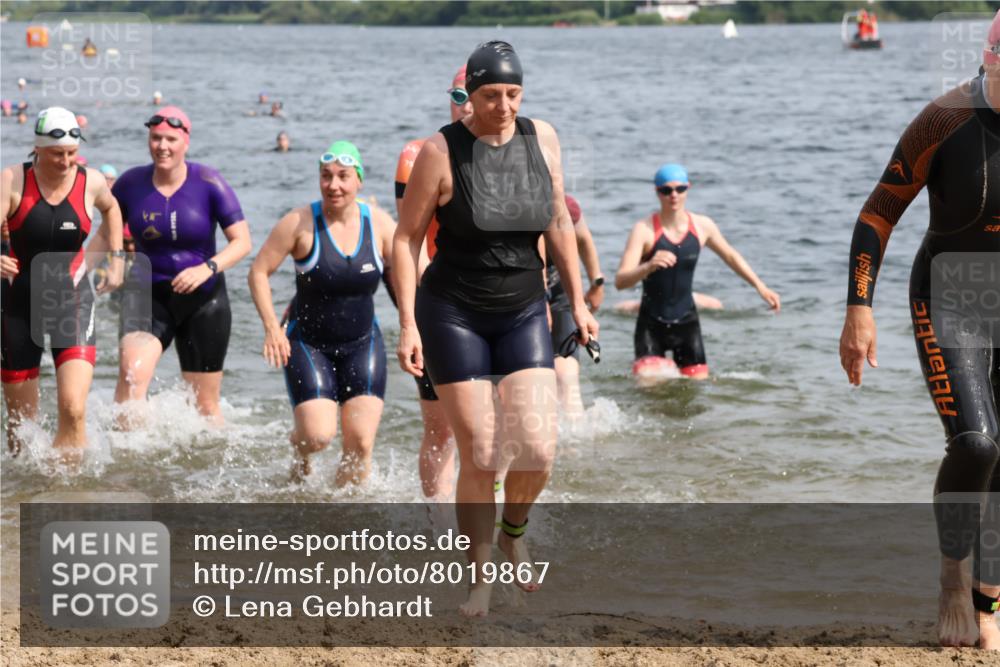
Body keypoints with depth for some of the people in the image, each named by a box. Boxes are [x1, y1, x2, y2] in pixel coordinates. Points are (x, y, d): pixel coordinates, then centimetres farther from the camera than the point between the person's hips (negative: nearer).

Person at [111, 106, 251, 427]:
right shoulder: (131, 183, -3)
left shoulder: (208, 183, -9)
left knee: (205, 403, 6)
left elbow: (242, 241, -10)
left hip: (203, 300, 0)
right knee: (132, 369, -27)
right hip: (148, 295, 1)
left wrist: (208, 268, -26)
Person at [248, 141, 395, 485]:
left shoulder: (379, 224, -4)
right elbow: (258, 271, -7)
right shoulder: (300, 223, -12)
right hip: (307, 344, -3)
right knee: (318, 435, -15)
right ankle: (300, 453, 23)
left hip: (362, 344, 3)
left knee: (360, 441, -6)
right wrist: (272, 327, -15)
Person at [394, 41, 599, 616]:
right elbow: (407, 239, -6)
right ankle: (482, 577, 12)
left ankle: (515, 532, 23)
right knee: (479, 457, -4)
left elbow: (559, 223, 11)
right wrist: (408, 324, -11)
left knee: (538, 449, -9)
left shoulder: (541, 138, 0)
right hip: (454, 314, -3)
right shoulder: (442, 152, -12)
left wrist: (578, 302, 12)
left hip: (524, 313, 3)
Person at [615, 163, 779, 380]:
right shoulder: (644, 230, -16)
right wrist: (648, 267, -42)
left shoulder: (702, 226, -3)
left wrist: (761, 287, 16)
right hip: (651, 322, -4)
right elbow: (620, 281, -23)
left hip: (686, 320, 4)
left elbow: (730, 256, 17)